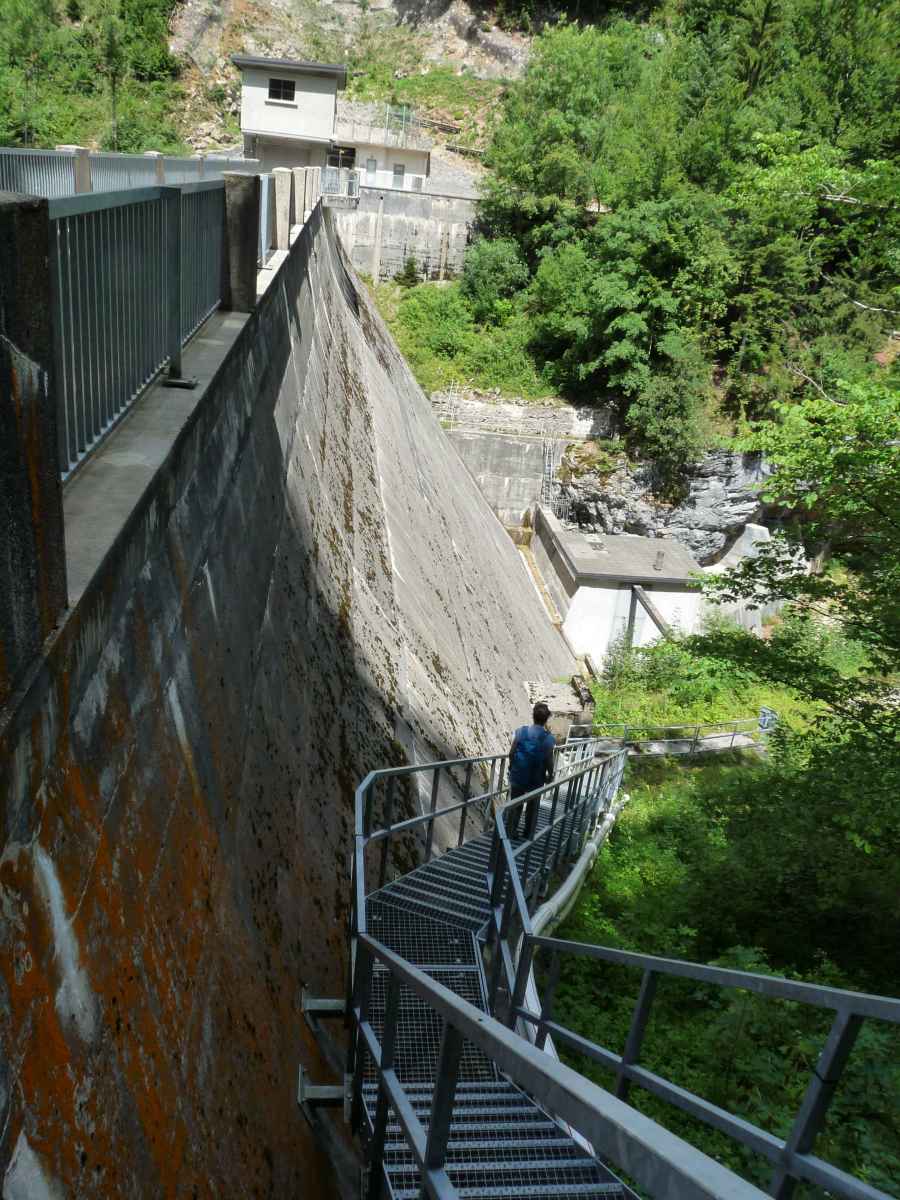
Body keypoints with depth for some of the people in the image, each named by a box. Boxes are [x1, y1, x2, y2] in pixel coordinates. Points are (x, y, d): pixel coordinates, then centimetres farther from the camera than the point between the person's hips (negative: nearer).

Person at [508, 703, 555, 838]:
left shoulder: (521, 732, -11)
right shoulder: (548, 738, -16)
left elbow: (511, 753, -8)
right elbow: (549, 760, -12)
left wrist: (512, 766, 10)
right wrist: (550, 775, 6)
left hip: (517, 776, 1)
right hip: (536, 779, -1)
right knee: (532, 806, 19)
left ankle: (511, 831, 21)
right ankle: (527, 833, 29)